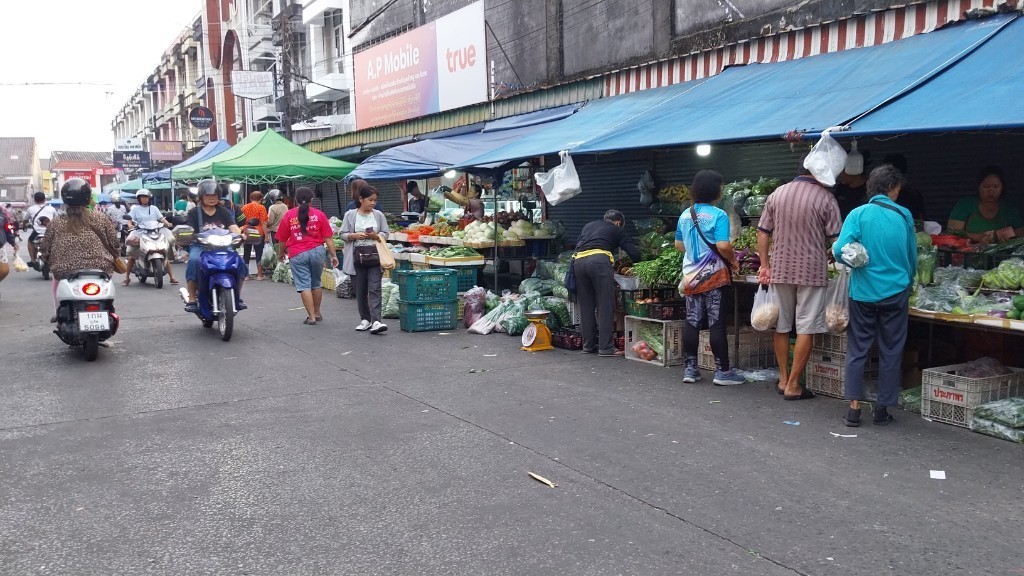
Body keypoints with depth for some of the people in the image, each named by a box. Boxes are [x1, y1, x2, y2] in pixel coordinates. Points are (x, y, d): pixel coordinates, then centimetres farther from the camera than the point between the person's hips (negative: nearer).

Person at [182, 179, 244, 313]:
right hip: (200, 246, -2)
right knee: (194, 261, -35)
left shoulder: (224, 212, 14)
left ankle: (237, 297, -8)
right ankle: (191, 299, -30)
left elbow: (233, 227, 0)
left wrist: (240, 235, -21)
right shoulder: (194, 213, 6)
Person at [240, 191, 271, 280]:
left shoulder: (244, 207, 6)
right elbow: (263, 223, -11)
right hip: (258, 234, -3)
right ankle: (259, 274, 5)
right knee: (259, 254, 3)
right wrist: (266, 235, -9)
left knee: (246, 254, 9)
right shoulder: (261, 208, -6)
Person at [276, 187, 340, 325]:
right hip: (317, 251, 2)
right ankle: (317, 313, 27)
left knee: (304, 285, 2)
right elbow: (328, 238, -2)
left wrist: (280, 253, 22)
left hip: (297, 254, -2)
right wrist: (334, 255, 2)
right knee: (316, 283, 17)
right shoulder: (319, 215, 2)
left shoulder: (289, 215, 1)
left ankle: (311, 316, -1)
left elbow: (282, 239, 6)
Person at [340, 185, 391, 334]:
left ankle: (376, 321, -17)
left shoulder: (379, 215, 7)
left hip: (375, 255, 0)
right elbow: (343, 234, 3)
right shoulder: (350, 215, 4)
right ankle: (365, 319, 19)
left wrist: (376, 236, -12)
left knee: (374, 288, -9)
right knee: (360, 290, 7)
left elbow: (386, 234, 8)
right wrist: (355, 236, -15)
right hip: (357, 255, 1)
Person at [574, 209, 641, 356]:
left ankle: (588, 345, 17)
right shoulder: (617, 230, 20)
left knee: (585, 307, 11)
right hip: (599, 260, -5)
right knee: (605, 306, 0)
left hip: (578, 260, 5)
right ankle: (606, 348, -2)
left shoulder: (588, 226, 33)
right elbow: (634, 253, 13)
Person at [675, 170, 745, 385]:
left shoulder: (685, 215, 7)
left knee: (691, 321, 9)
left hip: (690, 275, 6)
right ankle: (722, 371, 4)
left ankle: (690, 368, 14)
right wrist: (733, 261, -4)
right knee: (717, 323, -1)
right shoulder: (718, 215, -13)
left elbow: (678, 244, 15)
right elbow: (723, 246, -21)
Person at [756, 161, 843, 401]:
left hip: (780, 270, 4)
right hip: (812, 271, -4)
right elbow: (837, 238, -8)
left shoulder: (777, 194, 5)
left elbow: (763, 233, 6)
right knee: (806, 329, 2)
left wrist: (765, 264, 13)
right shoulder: (825, 197, -7)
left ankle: (783, 379, 23)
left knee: (781, 326, 14)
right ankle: (793, 385, 5)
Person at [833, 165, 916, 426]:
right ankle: (882, 409, 16)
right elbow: (913, 257, 10)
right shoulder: (904, 216, -1)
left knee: (857, 350, 8)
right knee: (891, 353, 10)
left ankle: (854, 408, 6)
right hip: (896, 292, 1)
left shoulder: (858, 214, -7)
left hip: (863, 292, -1)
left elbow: (840, 251, -17)